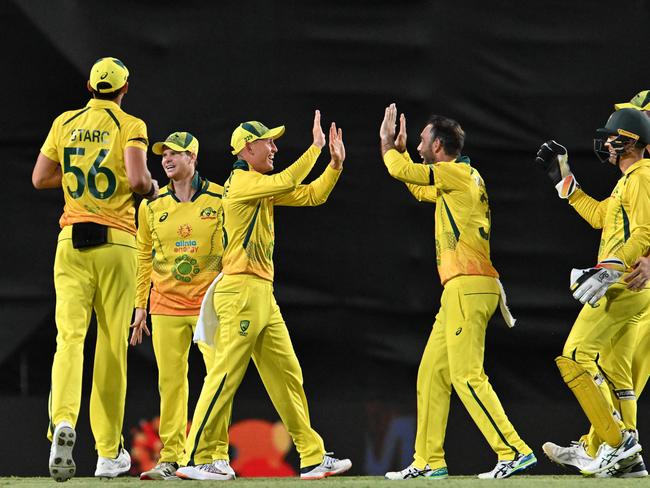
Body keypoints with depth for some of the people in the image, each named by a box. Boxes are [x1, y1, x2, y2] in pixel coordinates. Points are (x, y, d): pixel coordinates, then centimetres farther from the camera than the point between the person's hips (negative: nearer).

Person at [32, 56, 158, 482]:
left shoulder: (65, 123, 9)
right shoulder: (130, 126, -2)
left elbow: (40, 178, 14)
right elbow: (138, 180, -16)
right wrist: (151, 187, 5)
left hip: (72, 242, 2)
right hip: (116, 241, -2)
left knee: (70, 334, -6)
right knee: (113, 343, 5)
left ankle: (63, 420, -33)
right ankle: (109, 452, 9)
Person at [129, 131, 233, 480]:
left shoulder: (221, 200, 0)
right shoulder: (153, 206, 7)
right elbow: (144, 257, 13)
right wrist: (140, 306, 10)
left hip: (210, 304, -2)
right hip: (166, 306, 2)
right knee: (170, 382, 1)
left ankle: (218, 456, -2)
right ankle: (171, 459, 5)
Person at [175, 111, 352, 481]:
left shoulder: (262, 186, 19)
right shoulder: (241, 181, -9)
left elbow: (312, 195, 20)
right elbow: (286, 183, -25)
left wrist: (336, 163, 7)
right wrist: (316, 148, -17)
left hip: (263, 295, 10)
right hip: (241, 290, -10)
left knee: (287, 374, 8)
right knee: (226, 375, -10)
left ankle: (313, 457, 10)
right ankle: (195, 460, -9)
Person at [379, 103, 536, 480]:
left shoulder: (458, 172, -7)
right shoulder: (456, 180, 22)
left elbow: (401, 171, -9)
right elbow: (420, 189, 39)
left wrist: (388, 144, 10)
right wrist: (399, 148, 33)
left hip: (468, 288, -10)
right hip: (457, 292, 10)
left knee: (467, 377, -15)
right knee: (432, 374, 12)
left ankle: (515, 452, -20)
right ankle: (428, 462, 15)